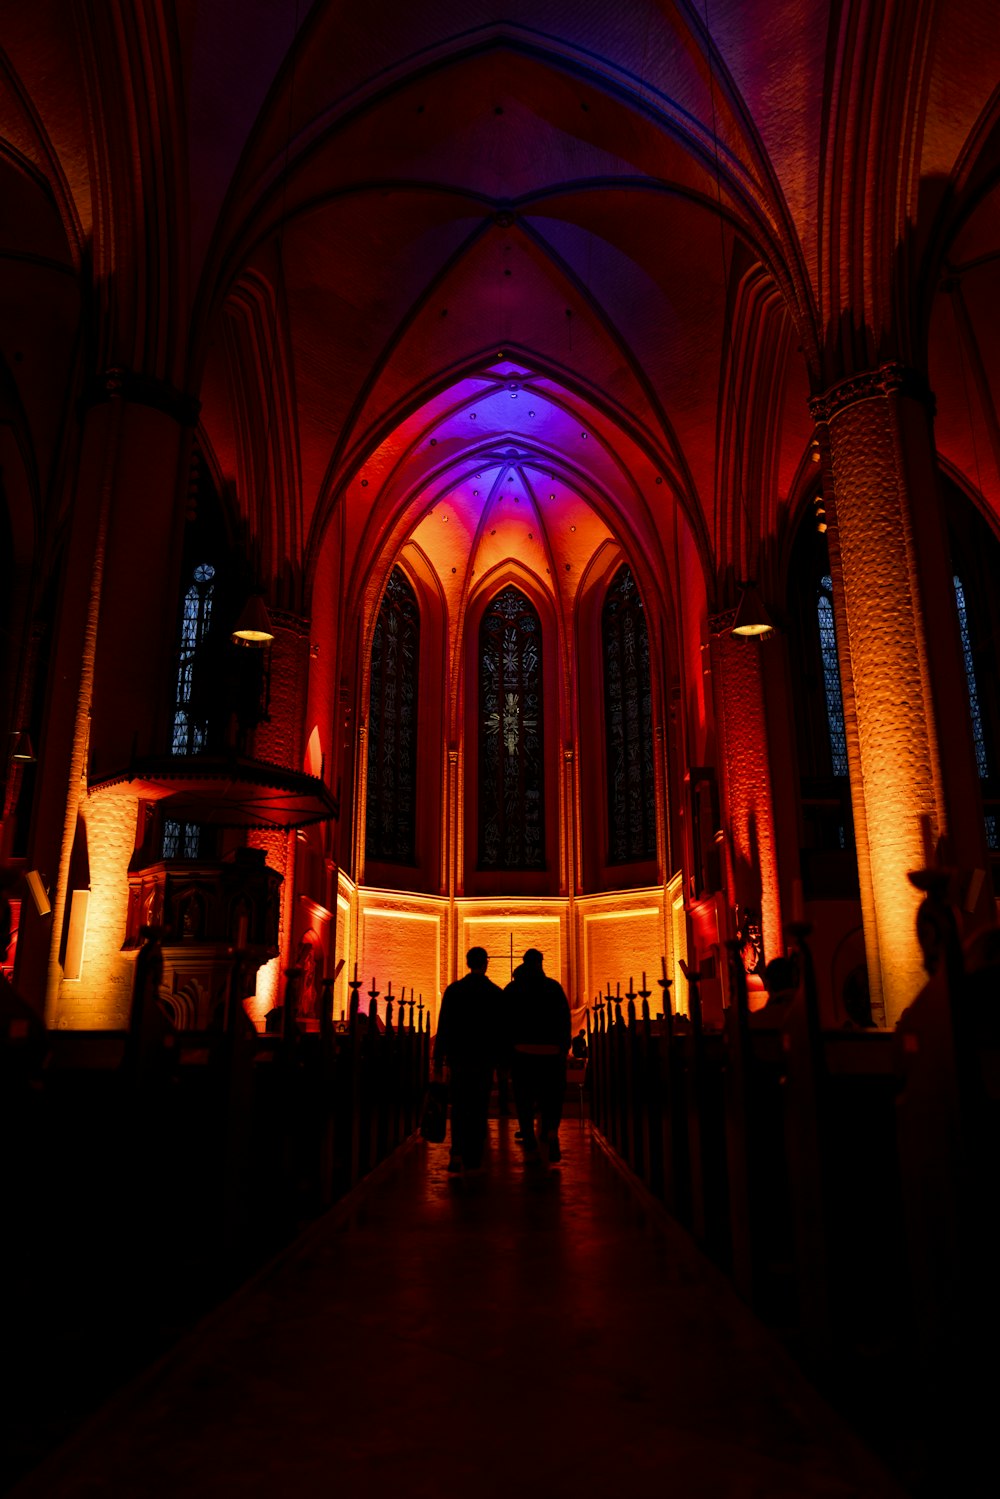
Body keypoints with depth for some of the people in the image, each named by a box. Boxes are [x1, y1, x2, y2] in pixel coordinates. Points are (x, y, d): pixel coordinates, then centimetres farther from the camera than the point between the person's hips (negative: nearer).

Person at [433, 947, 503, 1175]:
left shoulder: (453, 990, -2)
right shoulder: (496, 993, -3)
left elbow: (443, 1026, -2)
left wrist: (438, 1059, 3)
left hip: (459, 1056, 1)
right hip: (484, 1058, -1)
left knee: (459, 1106, 11)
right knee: (479, 1107, 8)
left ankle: (457, 1153, -3)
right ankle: (473, 1159, 10)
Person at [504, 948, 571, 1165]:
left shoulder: (511, 990, 4)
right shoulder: (554, 987, 4)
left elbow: (505, 1023, 3)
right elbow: (565, 1020, 1)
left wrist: (506, 1051, 8)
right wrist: (564, 1049, 6)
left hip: (522, 1052, 0)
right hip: (551, 1052, 0)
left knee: (524, 1100, 7)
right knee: (551, 1096, 10)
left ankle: (530, 1147, 4)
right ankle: (551, 1132, -12)